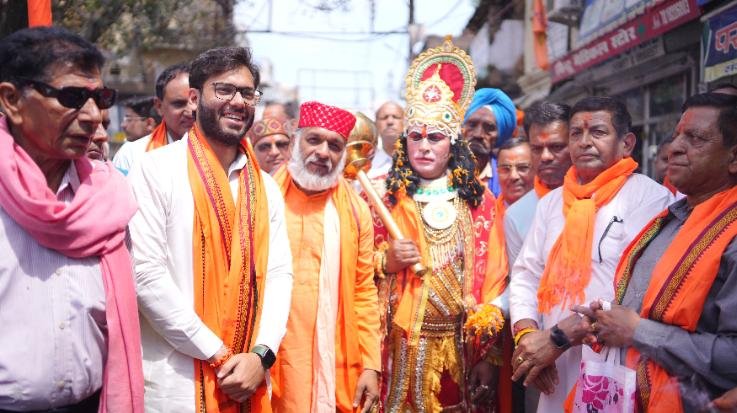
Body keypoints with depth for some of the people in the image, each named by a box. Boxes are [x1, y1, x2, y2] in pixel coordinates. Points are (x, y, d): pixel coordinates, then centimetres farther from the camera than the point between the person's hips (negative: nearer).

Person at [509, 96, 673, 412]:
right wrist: (527, 334, -7)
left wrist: (558, 337, -18)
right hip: (556, 372, 5)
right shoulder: (551, 202, 12)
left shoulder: (651, 198, -8)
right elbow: (525, 274, 11)